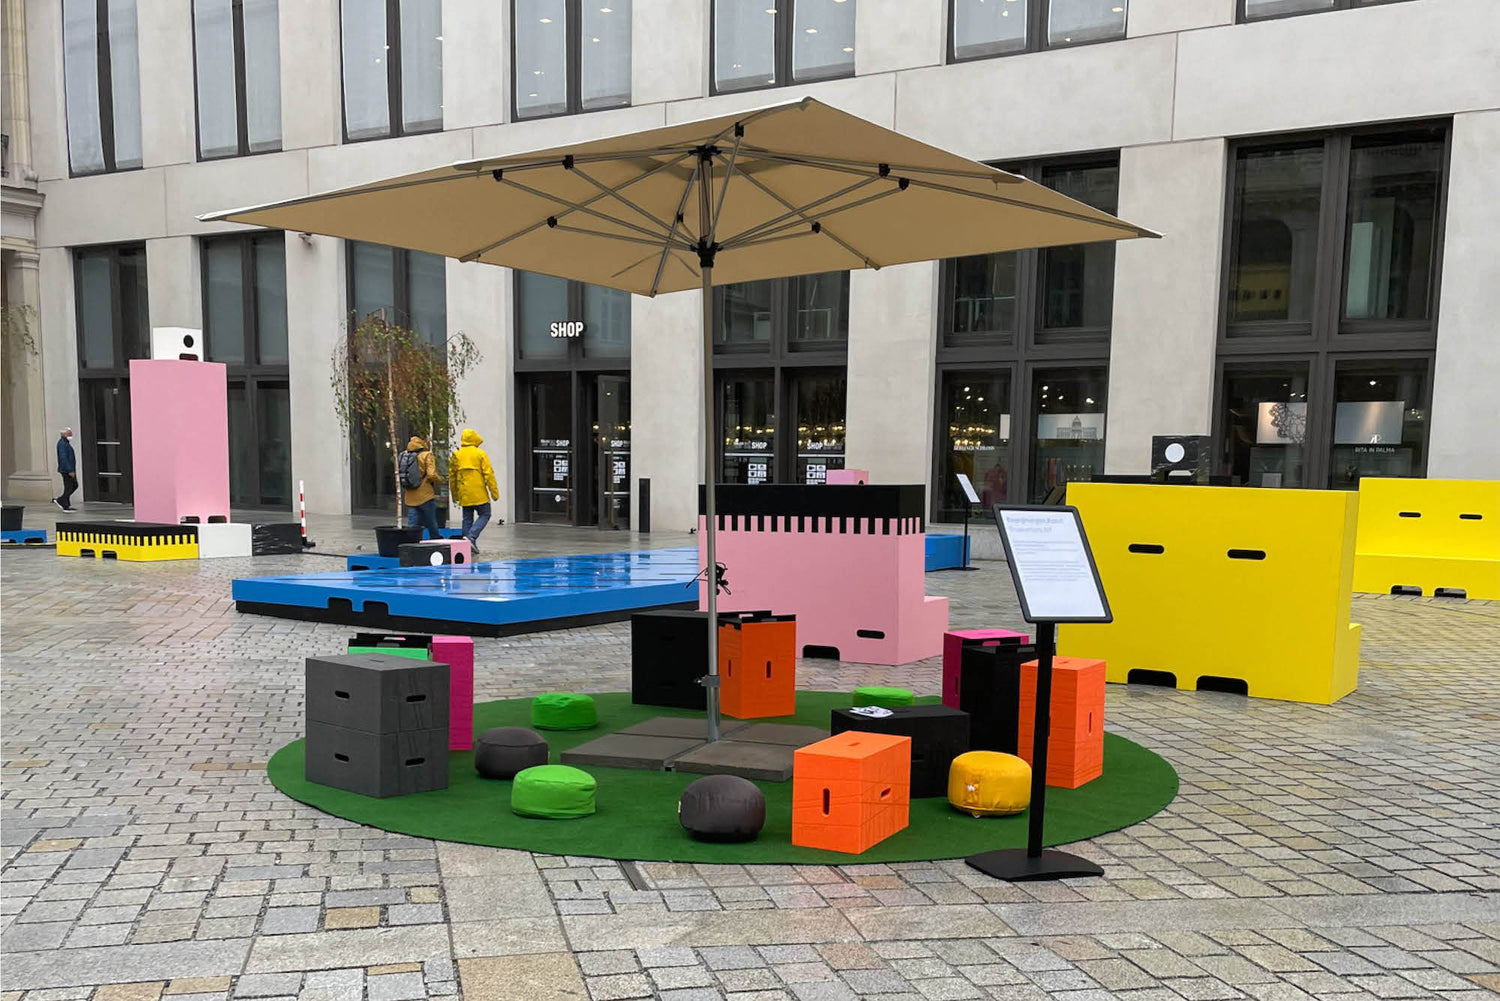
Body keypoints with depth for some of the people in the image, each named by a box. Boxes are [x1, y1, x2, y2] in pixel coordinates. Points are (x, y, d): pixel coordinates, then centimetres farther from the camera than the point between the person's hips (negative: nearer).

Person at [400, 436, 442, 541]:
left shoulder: (404, 456, 7)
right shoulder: (427, 456, -10)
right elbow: (431, 475, -19)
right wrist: (439, 479, 0)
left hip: (410, 497, 5)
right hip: (425, 496, -5)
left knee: (412, 525, 7)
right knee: (431, 524, 10)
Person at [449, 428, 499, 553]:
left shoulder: (456, 455, 6)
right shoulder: (480, 454, -6)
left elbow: (452, 476, 11)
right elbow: (488, 474, -9)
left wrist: (454, 495, 20)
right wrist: (494, 492, -5)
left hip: (464, 494, 4)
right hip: (479, 494, -4)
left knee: (467, 519, 12)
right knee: (484, 515, 4)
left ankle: (467, 542, 9)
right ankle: (471, 537, -13)